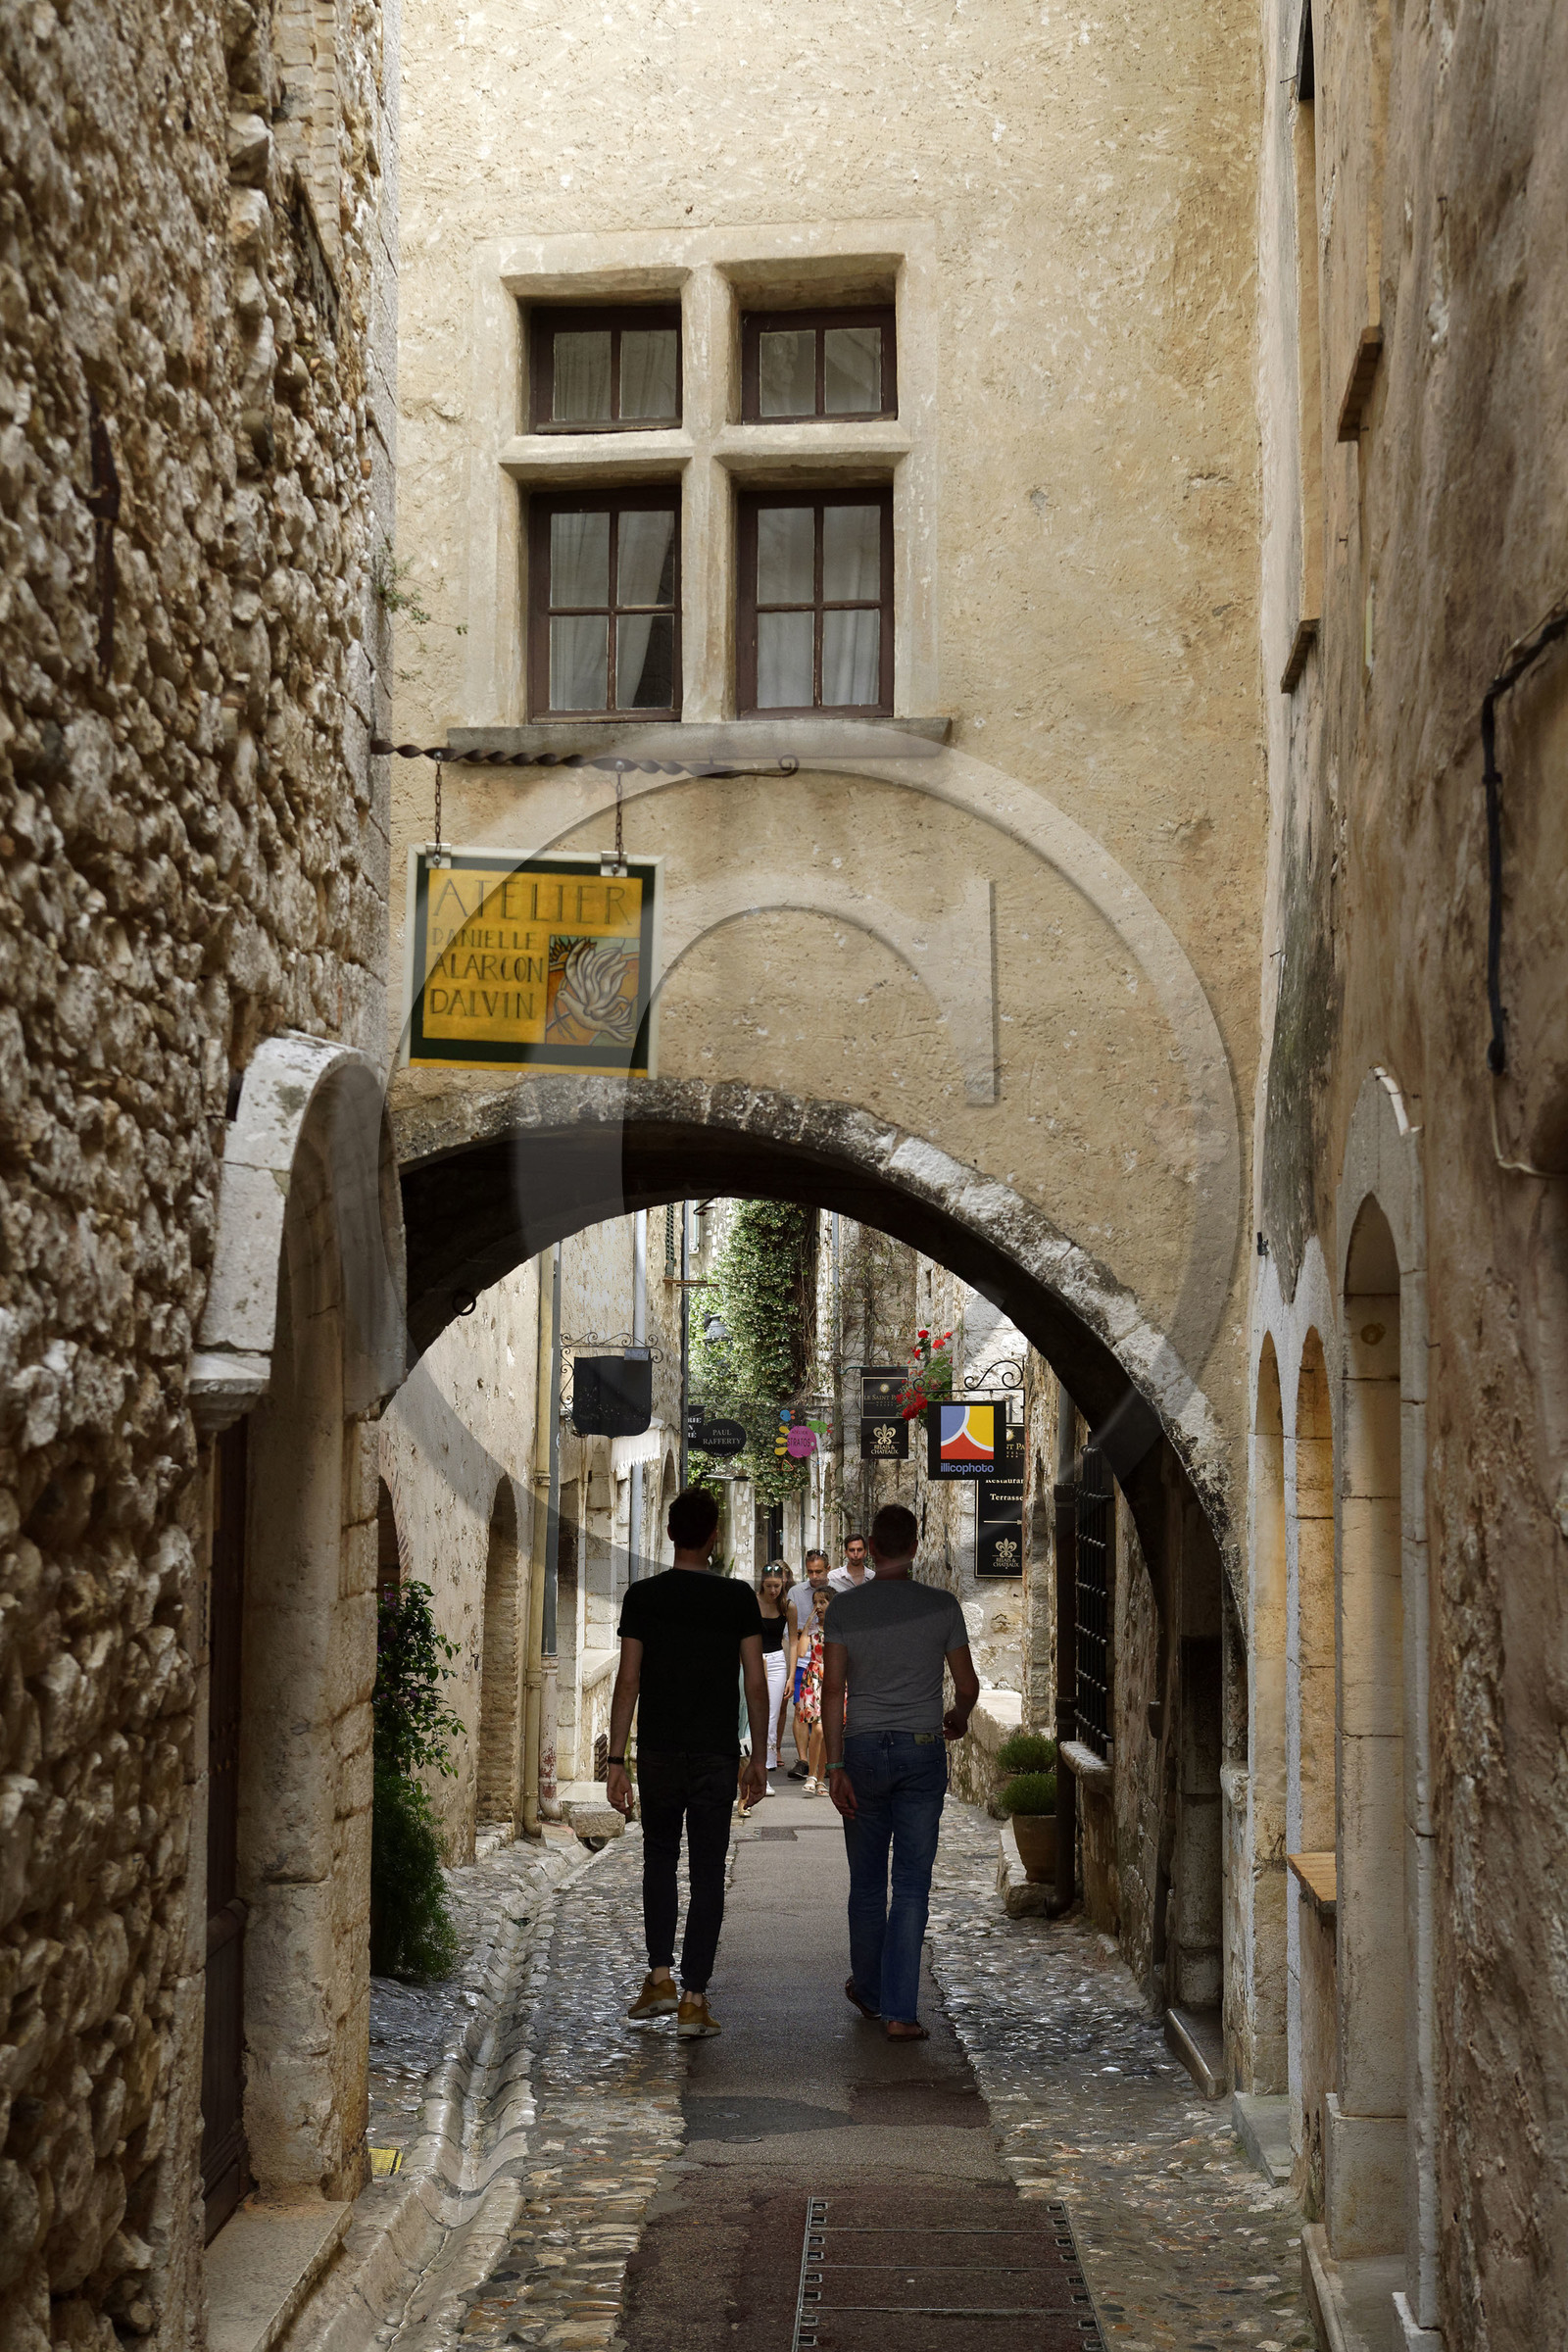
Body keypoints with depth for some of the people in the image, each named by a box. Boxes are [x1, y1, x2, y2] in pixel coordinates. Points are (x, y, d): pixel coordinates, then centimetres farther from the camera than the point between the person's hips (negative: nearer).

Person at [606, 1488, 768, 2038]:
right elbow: (756, 1684, -1)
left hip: (659, 1752, 1)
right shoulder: (739, 1599, -2)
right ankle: (694, 1998, 2)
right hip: (717, 1755, 0)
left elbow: (629, 1681, -5)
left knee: (659, 1859, 18)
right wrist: (759, 1757, 9)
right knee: (708, 1873, 4)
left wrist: (616, 1759, -2)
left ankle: (660, 1976, 9)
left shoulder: (643, 1596, -3)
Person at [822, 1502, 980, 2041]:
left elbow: (832, 1688, -7)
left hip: (864, 1750, 1)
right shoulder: (941, 1607, -3)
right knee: (912, 1884, 0)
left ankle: (869, 1990, 33)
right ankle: (899, 2011, -6)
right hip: (923, 1751, -1)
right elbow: (968, 1685, 2)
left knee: (866, 1880, 16)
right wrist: (959, 1716, 24)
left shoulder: (844, 1607, -3)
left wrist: (835, 1766, -6)